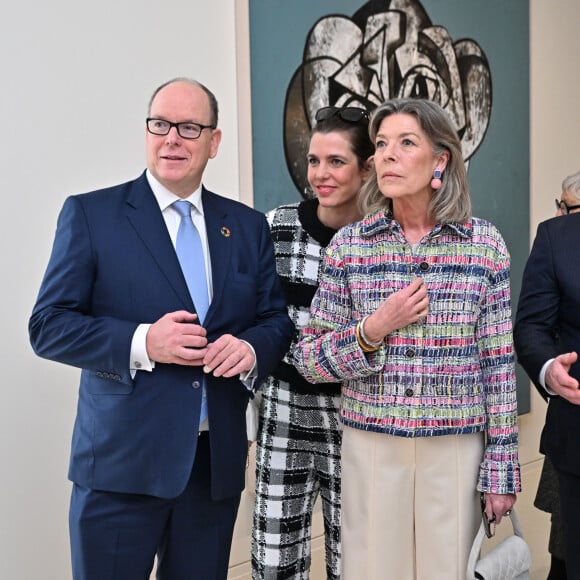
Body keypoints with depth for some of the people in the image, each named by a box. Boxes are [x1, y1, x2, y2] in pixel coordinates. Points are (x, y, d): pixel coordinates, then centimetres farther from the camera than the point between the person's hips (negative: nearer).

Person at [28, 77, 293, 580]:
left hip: (218, 463, 4)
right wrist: (142, 342, -20)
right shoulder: (89, 214, -1)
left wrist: (252, 348, -12)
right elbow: (48, 325, -6)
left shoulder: (248, 225, 10)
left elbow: (276, 320, 11)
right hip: (121, 462, -3)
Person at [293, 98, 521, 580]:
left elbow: (497, 363, 0)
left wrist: (501, 470, 0)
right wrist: (372, 330, -15)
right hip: (372, 447, 1)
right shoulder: (349, 245, -1)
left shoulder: (484, 244, -3)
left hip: (457, 449, 0)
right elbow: (308, 360, 2)